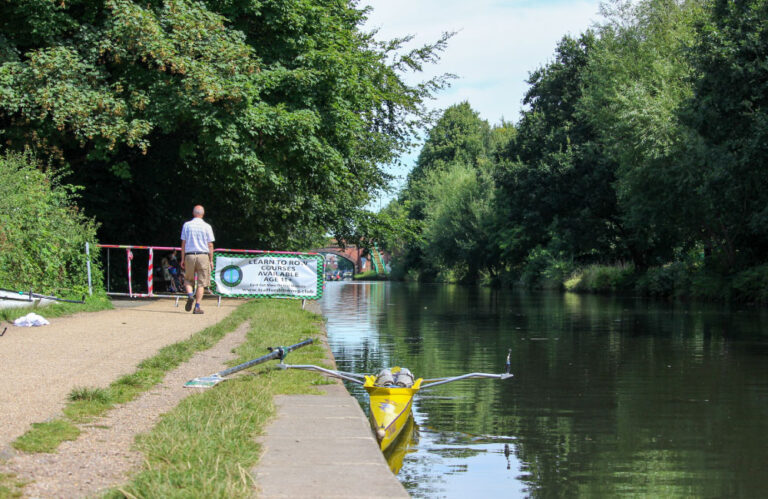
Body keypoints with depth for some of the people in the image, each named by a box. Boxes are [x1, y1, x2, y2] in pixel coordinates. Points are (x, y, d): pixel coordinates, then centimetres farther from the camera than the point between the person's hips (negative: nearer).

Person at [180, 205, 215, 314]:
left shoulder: (186, 225, 4)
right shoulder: (207, 227, 1)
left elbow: (183, 244, 4)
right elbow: (210, 245, 0)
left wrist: (182, 259, 8)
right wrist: (211, 260, 5)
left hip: (189, 256, 1)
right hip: (203, 256, -1)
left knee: (188, 279, 18)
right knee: (201, 283, 3)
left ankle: (190, 295, -10)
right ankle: (197, 307, -3)